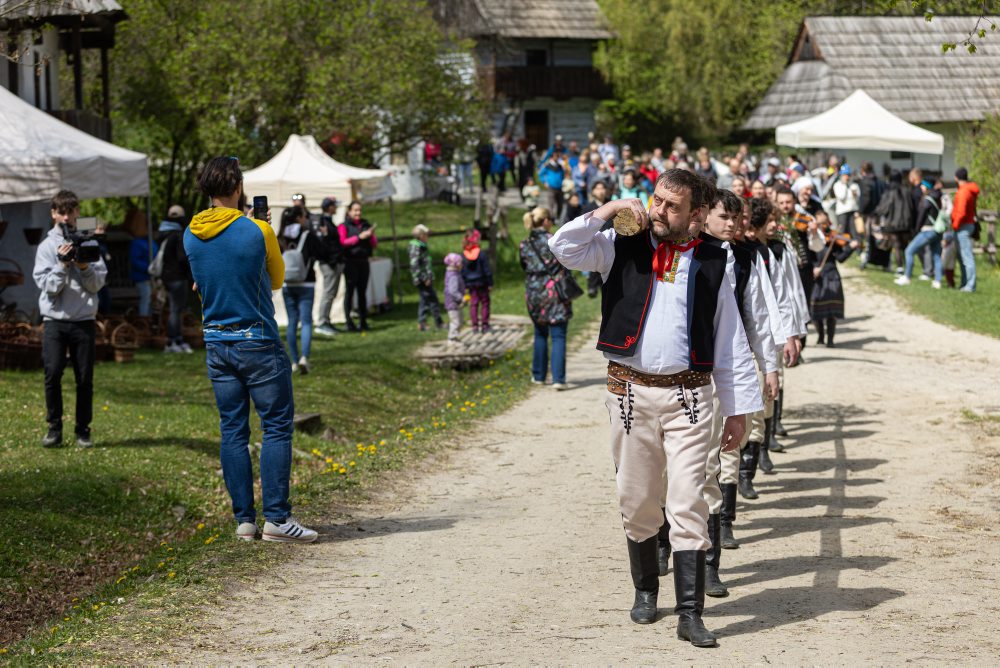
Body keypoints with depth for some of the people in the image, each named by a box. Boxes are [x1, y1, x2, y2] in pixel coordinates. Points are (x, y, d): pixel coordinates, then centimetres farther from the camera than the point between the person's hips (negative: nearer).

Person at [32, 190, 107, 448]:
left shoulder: (89, 244, 9)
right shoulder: (47, 246, 5)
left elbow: (98, 283, 3)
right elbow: (48, 286, -3)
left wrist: (85, 267, -14)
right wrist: (63, 264, -16)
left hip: (84, 320, 1)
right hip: (55, 320, -1)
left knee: (85, 378, 1)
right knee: (52, 374, -9)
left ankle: (83, 430, 10)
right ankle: (54, 428, 2)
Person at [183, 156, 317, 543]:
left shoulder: (191, 236, 2)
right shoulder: (258, 232, -12)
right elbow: (277, 280, 4)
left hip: (216, 344, 5)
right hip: (258, 342, -5)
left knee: (232, 431, 8)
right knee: (277, 427, 0)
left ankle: (244, 519, 9)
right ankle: (276, 517, -5)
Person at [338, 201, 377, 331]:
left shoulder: (366, 225, 16)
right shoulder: (344, 226, 1)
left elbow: (374, 243, 14)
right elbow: (342, 242, -13)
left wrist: (371, 235, -6)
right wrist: (359, 237, -16)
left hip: (363, 261, 5)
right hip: (350, 261, -5)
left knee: (362, 291, 6)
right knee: (350, 290, -8)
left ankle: (363, 321, 10)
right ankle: (349, 322, -8)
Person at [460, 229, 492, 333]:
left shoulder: (463, 255, -4)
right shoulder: (481, 254, -15)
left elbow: (462, 272, 0)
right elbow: (487, 270, -11)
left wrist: (465, 285, 8)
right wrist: (490, 283, -3)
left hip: (470, 284, 3)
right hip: (482, 283, -3)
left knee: (473, 303, 10)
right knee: (485, 303, 7)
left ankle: (475, 325, 8)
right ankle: (484, 325, 7)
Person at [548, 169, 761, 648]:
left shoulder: (712, 265, 6)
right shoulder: (623, 247, 6)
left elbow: (731, 343, 8)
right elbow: (563, 248, -5)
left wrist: (738, 409, 6)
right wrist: (607, 211, -8)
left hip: (688, 397, -1)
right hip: (631, 392, 1)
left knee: (688, 504, -8)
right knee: (637, 500, 8)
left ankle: (690, 613, -7)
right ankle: (645, 590, 29)